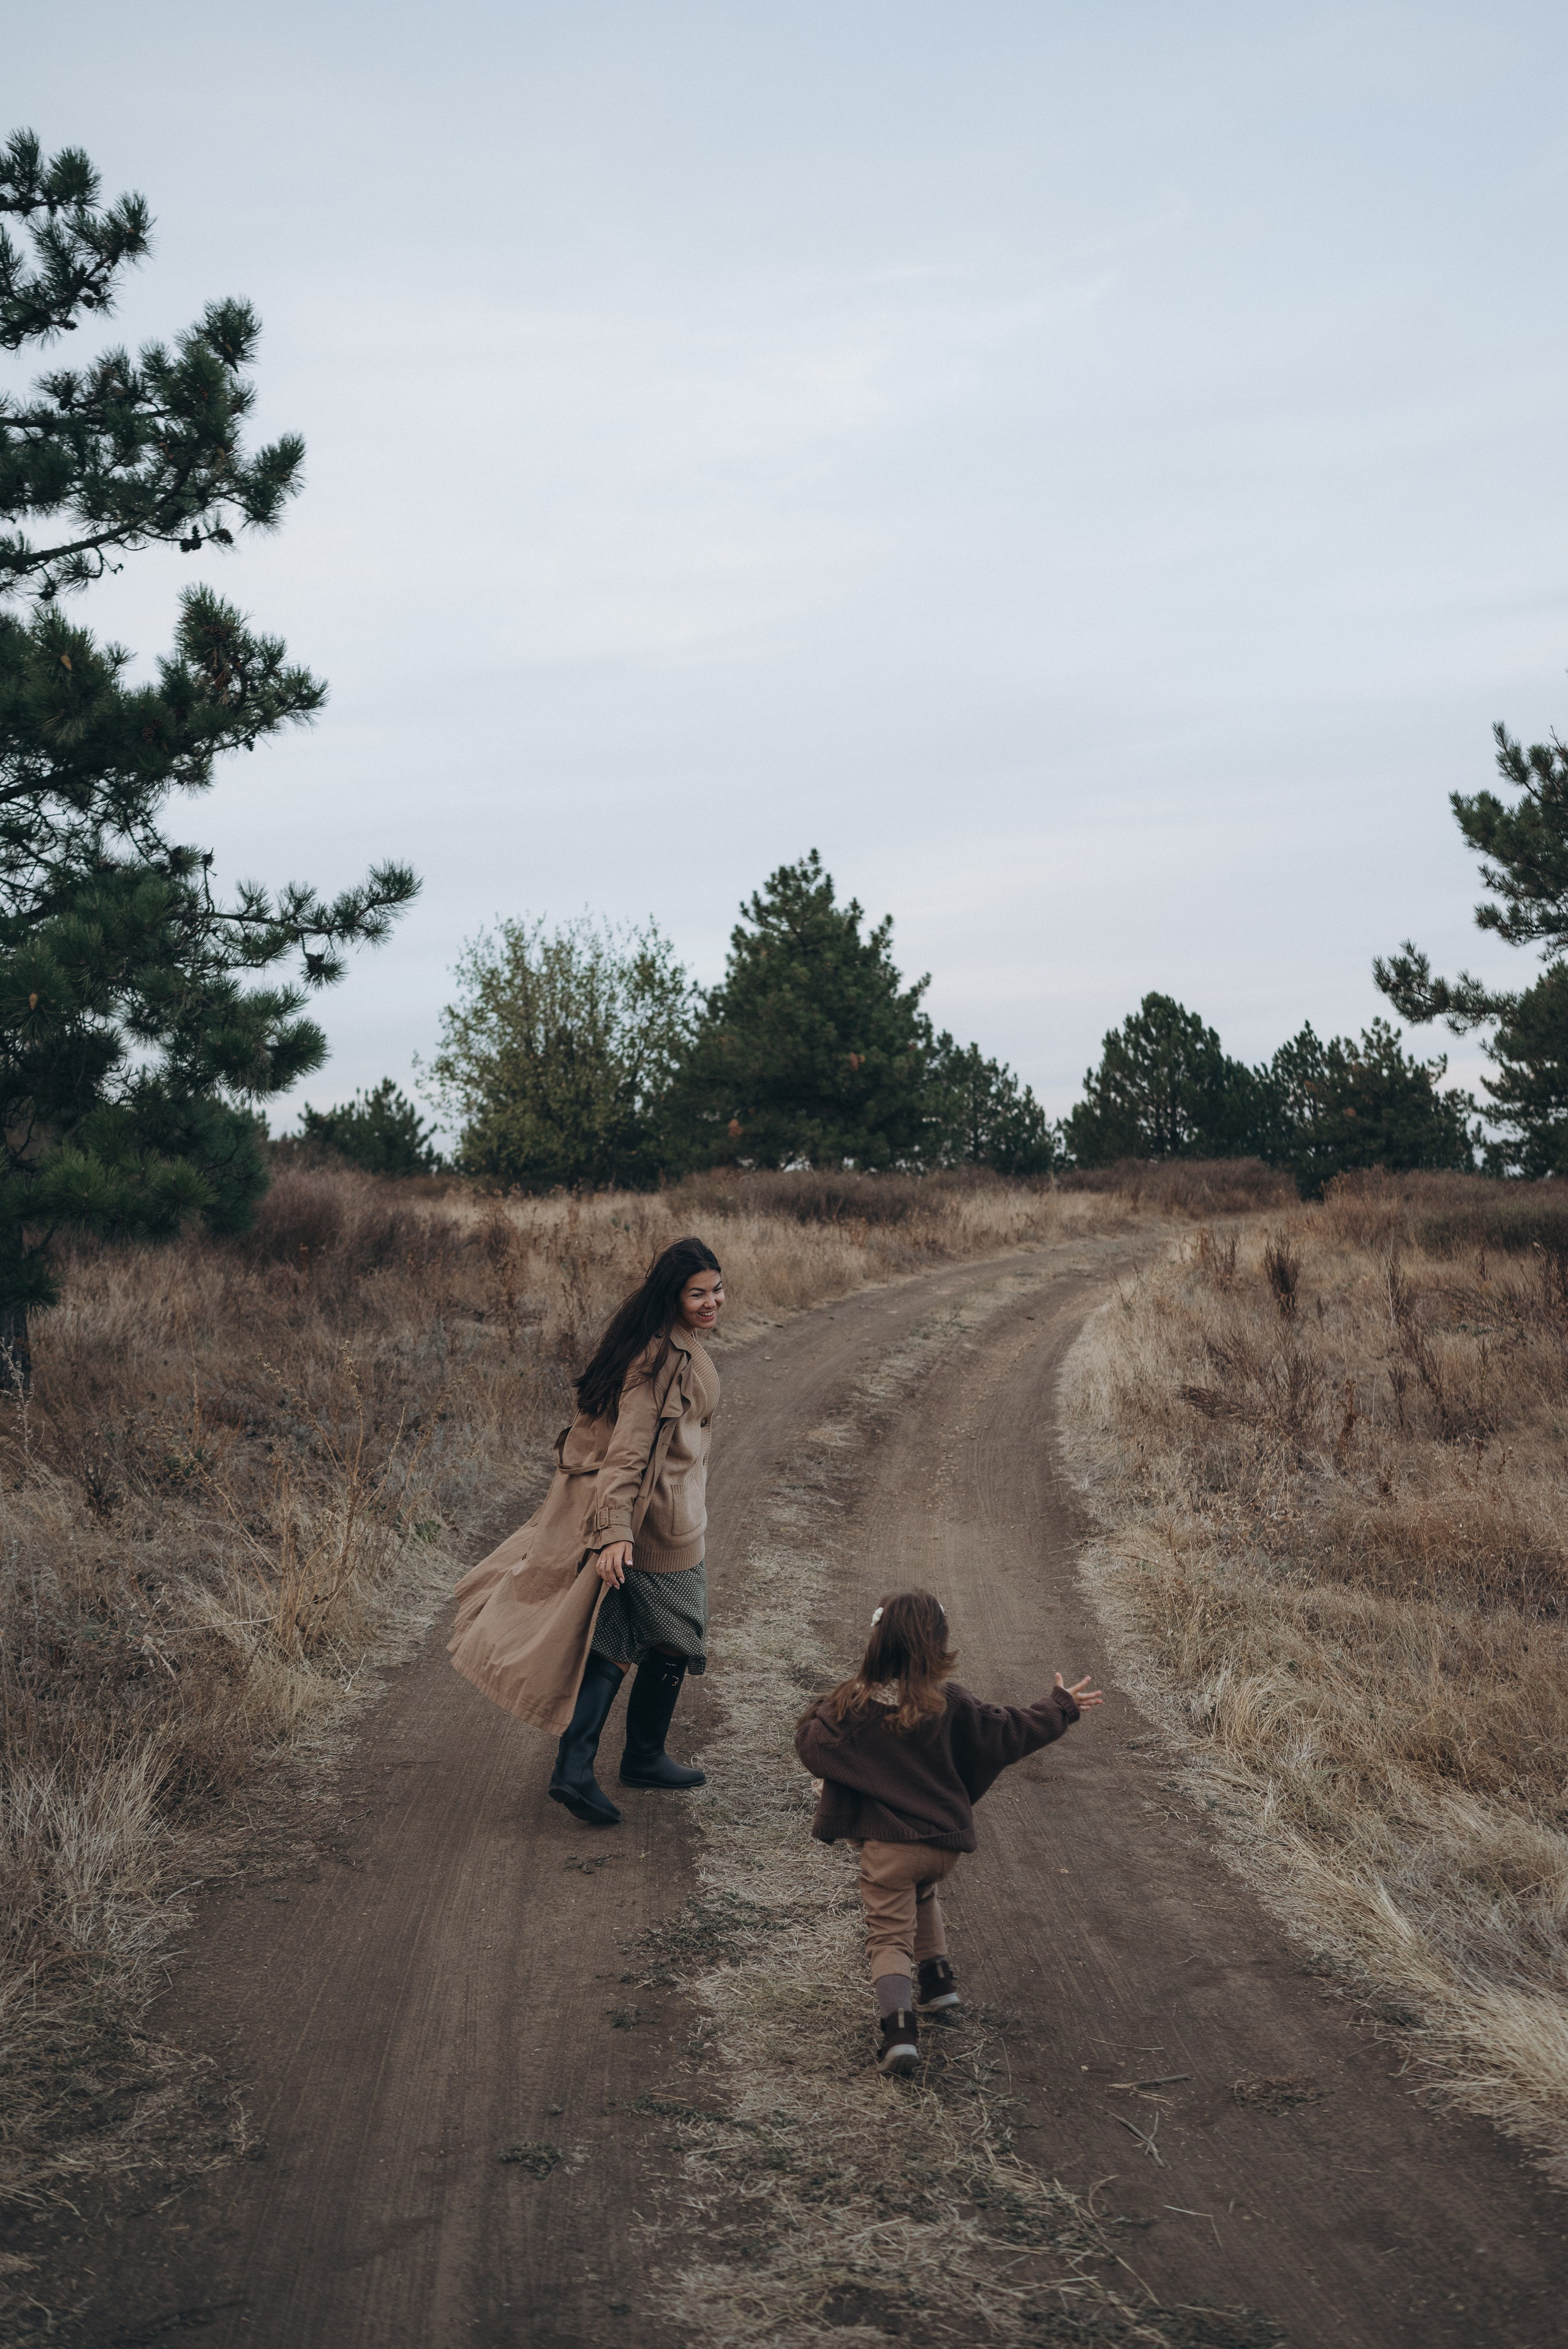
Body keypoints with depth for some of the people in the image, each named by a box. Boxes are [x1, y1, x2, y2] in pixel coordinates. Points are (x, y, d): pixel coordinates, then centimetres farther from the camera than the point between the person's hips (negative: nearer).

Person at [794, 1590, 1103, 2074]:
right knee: (921, 1893, 34)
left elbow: (810, 1744, -4)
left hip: (887, 1845, -3)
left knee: (890, 1934, -2)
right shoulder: (951, 1704, -4)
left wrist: (821, 1709, 16)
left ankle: (899, 2028, -19)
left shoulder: (854, 1705, -10)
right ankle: (938, 1978, 36)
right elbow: (1009, 1732, 3)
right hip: (944, 1843, 4)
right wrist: (1062, 1707, 17)